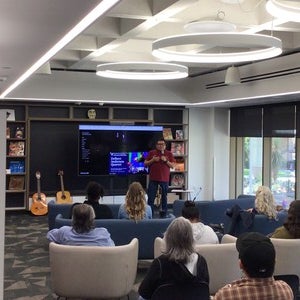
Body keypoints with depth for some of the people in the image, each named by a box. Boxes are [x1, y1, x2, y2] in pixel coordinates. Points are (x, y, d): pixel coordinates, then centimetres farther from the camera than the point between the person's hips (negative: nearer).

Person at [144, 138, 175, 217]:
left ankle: (163, 214, 12)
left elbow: (172, 165, 4)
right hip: (153, 179, 0)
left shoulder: (169, 153, 6)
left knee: (164, 197, 4)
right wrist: (152, 160, -8)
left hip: (164, 179, 0)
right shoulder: (151, 153, 8)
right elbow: (145, 163, 7)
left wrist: (166, 160, -12)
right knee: (151, 197, 1)